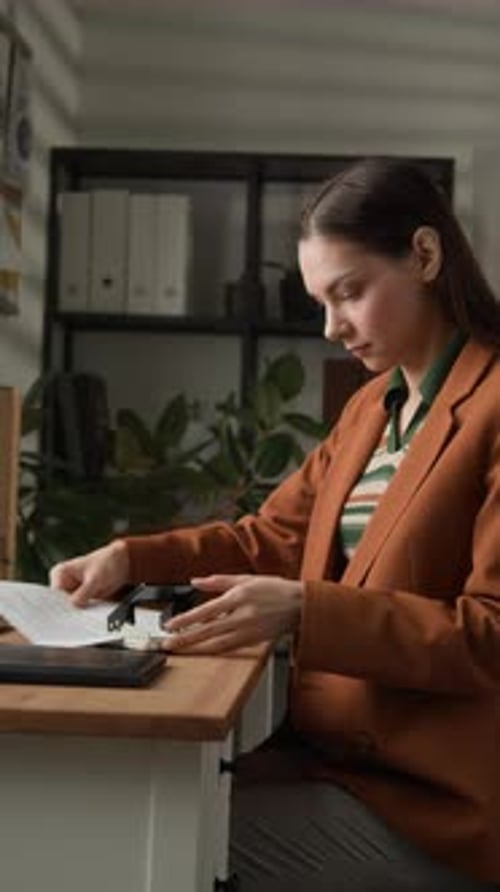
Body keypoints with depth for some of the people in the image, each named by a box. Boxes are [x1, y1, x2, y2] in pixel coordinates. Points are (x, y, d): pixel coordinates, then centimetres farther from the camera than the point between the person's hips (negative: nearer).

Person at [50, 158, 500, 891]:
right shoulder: (374, 405, 15)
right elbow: (272, 539, 20)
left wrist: (302, 610, -25)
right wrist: (132, 558, 4)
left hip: (428, 800, -7)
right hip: (330, 752, 7)